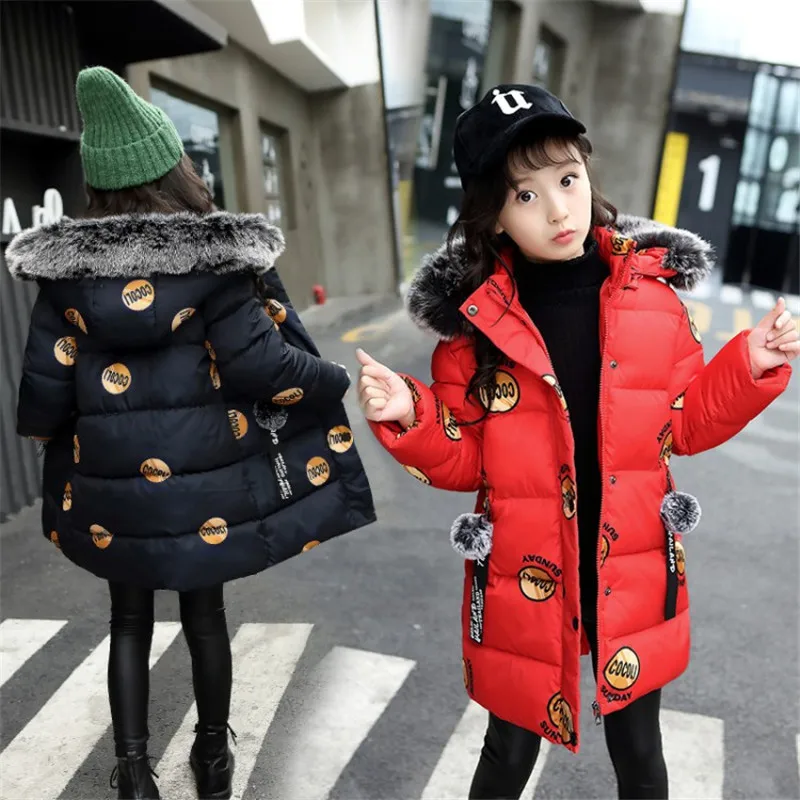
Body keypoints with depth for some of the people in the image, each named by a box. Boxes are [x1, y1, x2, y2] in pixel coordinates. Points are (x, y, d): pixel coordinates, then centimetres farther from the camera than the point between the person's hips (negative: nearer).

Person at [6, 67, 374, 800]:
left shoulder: (67, 267, -4)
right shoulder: (217, 256, -12)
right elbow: (260, 363, -14)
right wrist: (337, 380, 3)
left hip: (111, 480, 1)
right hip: (206, 471, -1)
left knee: (130, 619, 20)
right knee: (205, 611, 18)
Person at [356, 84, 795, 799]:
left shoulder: (651, 289, -6)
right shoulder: (475, 318, -12)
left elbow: (685, 423, 5)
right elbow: (462, 461, -6)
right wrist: (409, 418, -23)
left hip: (634, 578, 2)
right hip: (524, 584, -1)